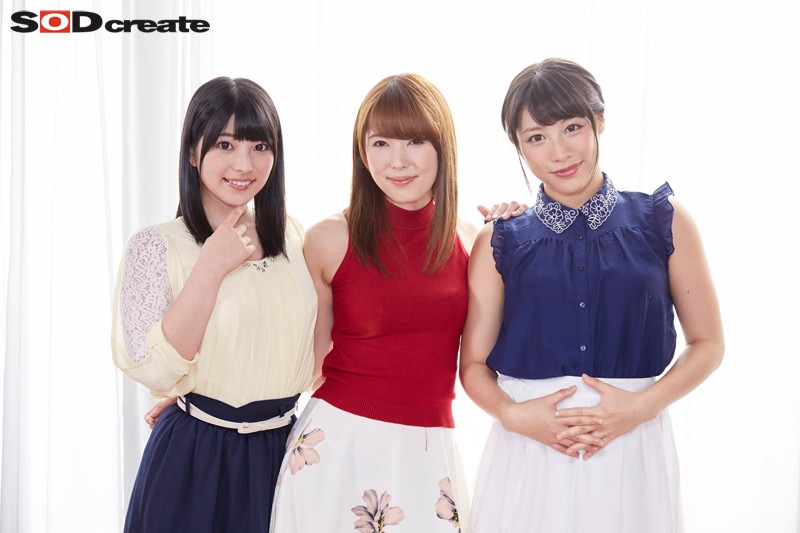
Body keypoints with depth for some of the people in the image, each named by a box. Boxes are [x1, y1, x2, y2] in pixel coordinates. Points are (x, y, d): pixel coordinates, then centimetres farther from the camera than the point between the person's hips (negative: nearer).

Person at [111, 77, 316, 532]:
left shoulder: (291, 235, 3)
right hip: (198, 461, -4)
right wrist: (211, 267, -22)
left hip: (284, 449, 4)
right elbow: (152, 370, -20)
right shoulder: (157, 246, -11)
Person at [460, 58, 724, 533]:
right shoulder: (500, 243, 2)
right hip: (528, 457, 0)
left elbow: (707, 344, 4)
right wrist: (513, 414, -13)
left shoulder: (663, 221, 1)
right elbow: (475, 363, 6)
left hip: (633, 451, 0)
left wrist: (640, 406, -10)